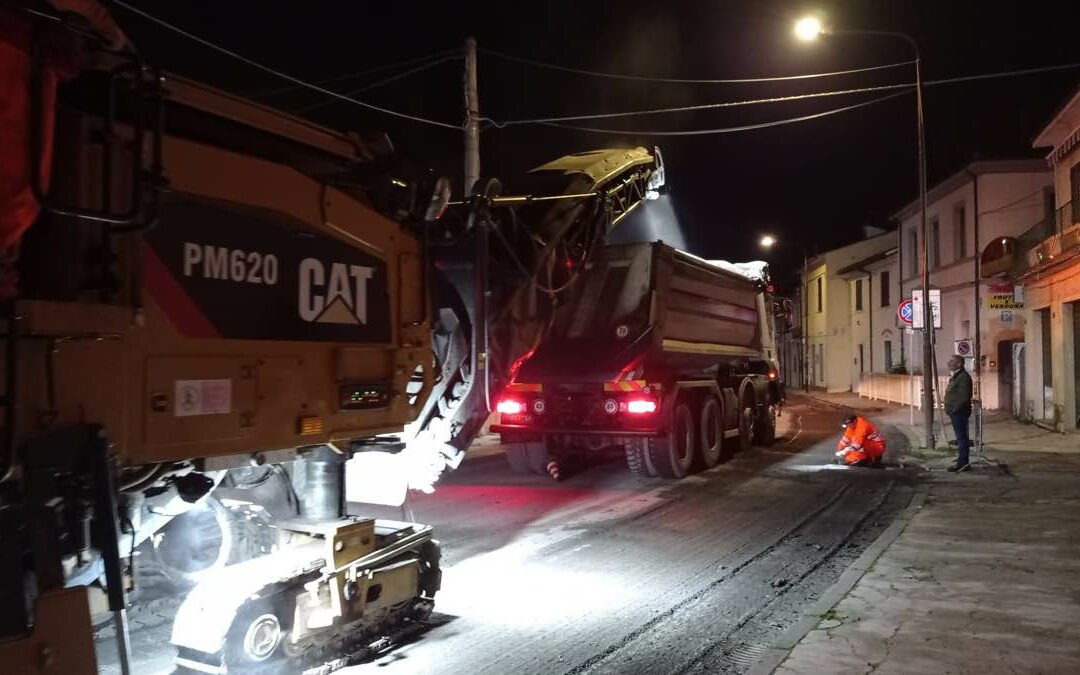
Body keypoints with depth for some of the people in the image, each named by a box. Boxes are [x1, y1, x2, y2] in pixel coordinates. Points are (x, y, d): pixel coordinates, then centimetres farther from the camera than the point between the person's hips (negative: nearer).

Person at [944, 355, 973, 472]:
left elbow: (964, 396, -22)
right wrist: (950, 409, 15)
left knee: (961, 437, -7)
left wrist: (954, 409, -21)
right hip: (955, 412, 10)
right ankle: (962, 462, 21)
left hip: (959, 412, -10)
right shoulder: (954, 377, 18)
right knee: (961, 437, 15)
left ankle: (962, 463, -5)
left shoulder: (963, 377, -14)